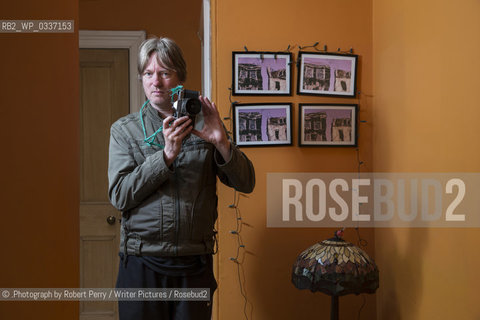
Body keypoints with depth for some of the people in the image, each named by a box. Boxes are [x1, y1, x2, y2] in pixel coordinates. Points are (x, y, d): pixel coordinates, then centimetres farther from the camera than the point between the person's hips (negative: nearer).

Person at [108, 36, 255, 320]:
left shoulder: (203, 126, 6)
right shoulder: (124, 129, 5)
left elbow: (246, 184, 2)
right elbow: (120, 196, -7)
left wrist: (222, 142, -15)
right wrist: (167, 154, -17)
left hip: (195, 265, 1)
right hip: (142, 264, 0)